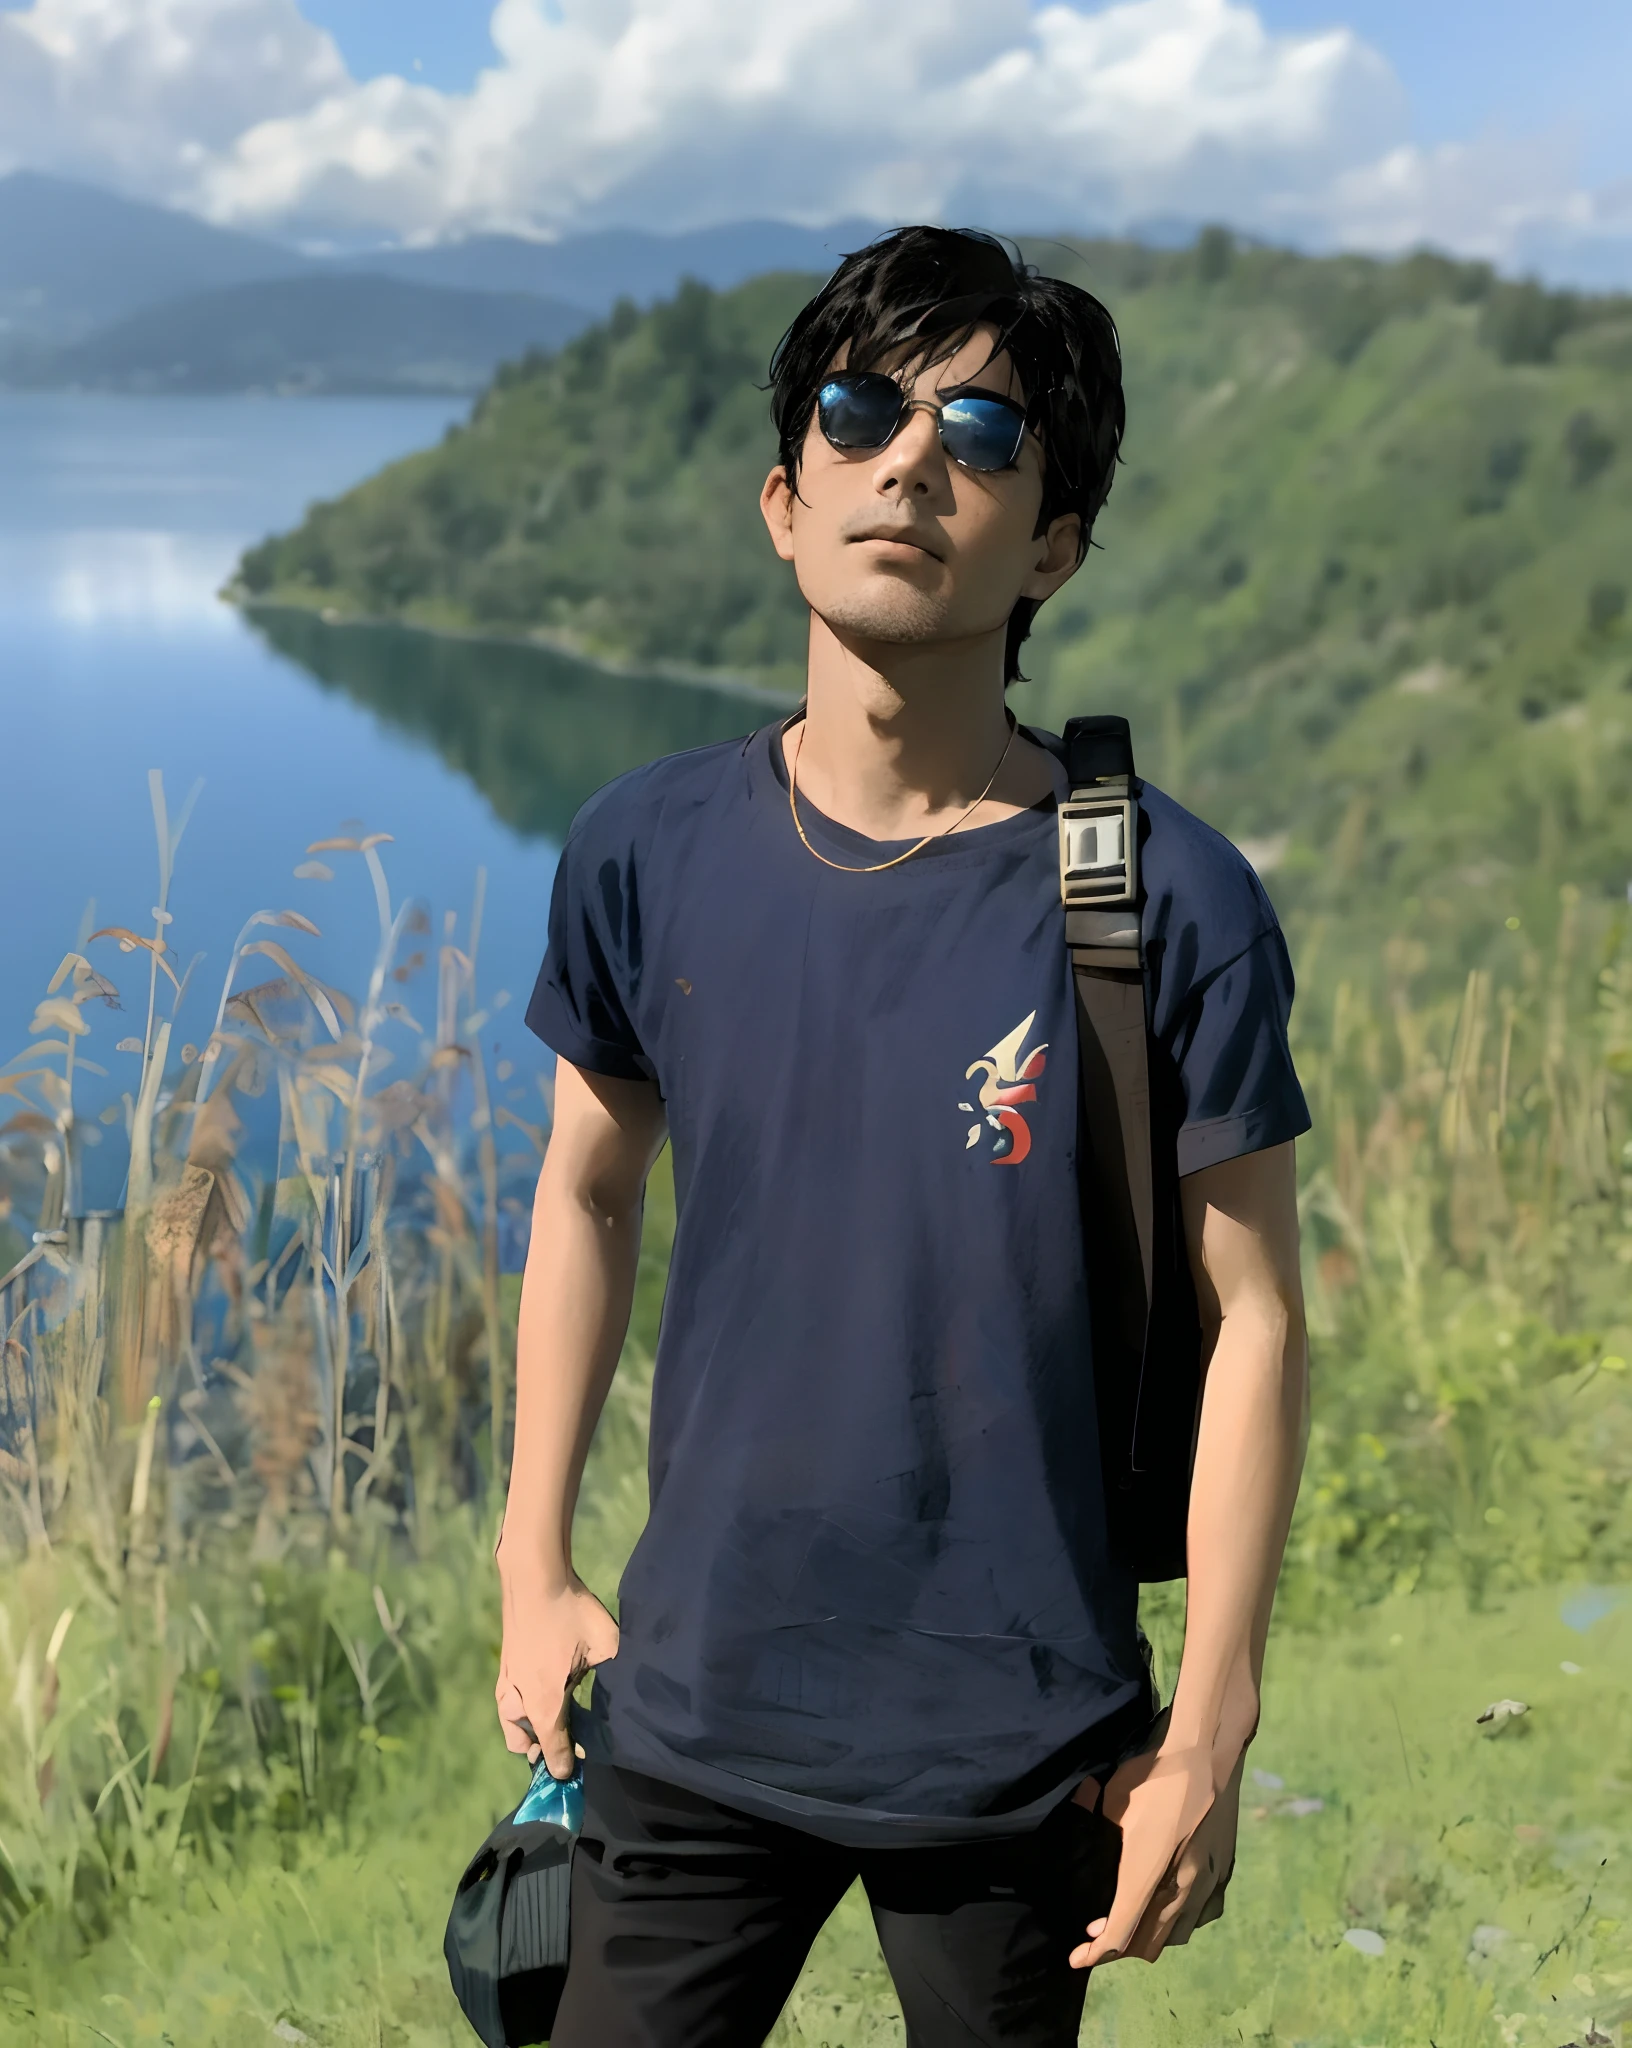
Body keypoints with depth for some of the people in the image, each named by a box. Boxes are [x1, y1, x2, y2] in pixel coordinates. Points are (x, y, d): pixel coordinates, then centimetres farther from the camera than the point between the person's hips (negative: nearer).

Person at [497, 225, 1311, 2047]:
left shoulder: (1167, 903, -14)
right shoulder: (650, 855, -5)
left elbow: (1253, 1320, -8)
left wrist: (1210, 1733, -6)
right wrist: (533, 1572, 9)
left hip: (1018, 1751, -2)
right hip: (695, 1715, 2)